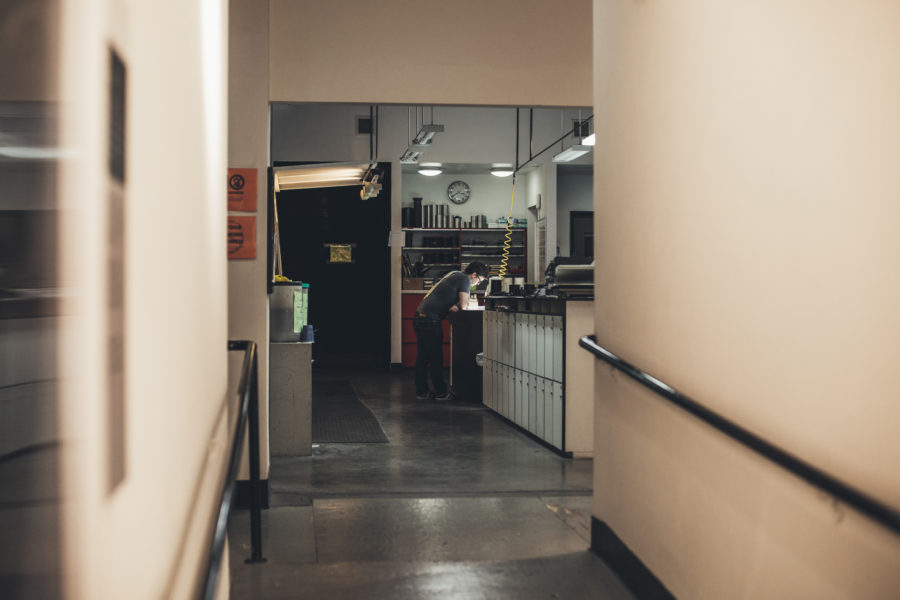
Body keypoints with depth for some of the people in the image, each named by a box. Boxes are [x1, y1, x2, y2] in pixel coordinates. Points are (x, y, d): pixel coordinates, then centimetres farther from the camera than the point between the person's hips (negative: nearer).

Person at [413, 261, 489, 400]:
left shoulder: (454, 274, 20)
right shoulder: (464, 279, -8)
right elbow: (464, 306, -12)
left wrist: (454, 306, 0)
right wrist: (457, 306, 9)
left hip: (419, 316, 9)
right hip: (430, 320, -9)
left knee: (422, 357, 11)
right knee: (436, 358, 1)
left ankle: (421, 392, 16)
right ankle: (440, 392, 10)